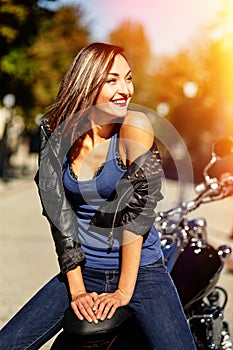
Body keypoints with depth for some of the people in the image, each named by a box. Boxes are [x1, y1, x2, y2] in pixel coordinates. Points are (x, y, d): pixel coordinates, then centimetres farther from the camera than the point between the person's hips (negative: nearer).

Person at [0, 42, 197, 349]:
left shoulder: (135, 126, -14)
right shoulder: (57, 135, -4)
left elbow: (138, 209, -16)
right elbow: (59, 214, -5)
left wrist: (124, 291, -16)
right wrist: (76, 289, -9)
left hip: (141, 270, -2)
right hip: (83, 271, 3)